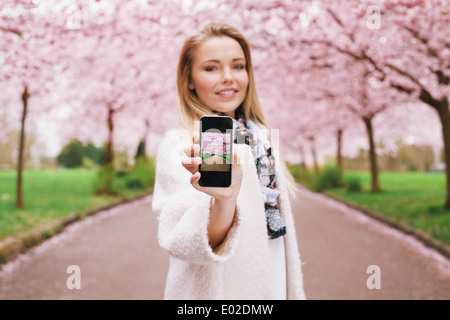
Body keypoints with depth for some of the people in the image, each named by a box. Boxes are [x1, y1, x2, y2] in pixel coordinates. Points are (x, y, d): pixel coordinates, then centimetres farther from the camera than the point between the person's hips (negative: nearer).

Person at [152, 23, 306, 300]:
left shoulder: (261, 135, 2)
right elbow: (182, 242, -27)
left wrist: (293, 290, 14)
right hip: (218, 288, -6)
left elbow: (277, 212, 11)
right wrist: (224, 201, -45)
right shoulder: (179, 145, -17)